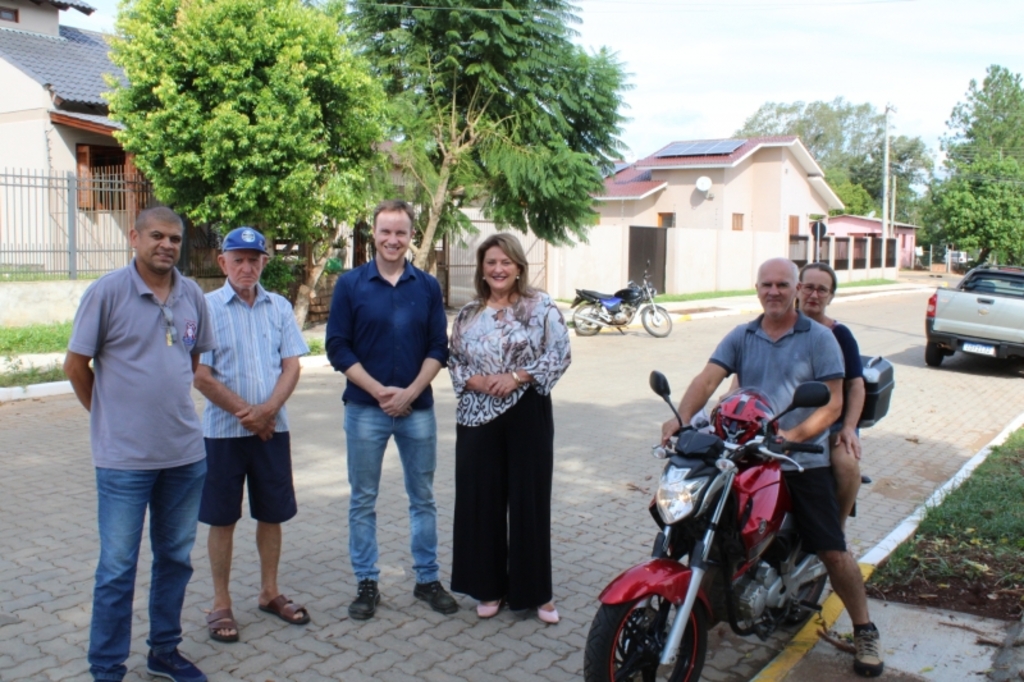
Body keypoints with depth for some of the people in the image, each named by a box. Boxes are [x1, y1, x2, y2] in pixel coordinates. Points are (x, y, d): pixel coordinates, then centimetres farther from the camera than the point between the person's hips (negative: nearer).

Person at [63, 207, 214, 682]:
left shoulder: (192, 295, 4)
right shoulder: (107, 292, -9)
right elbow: (75, 365, -4)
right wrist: (111, 415, 5)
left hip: (185, 453, 5)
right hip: (124, 457, -5)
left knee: (175, 557, 15)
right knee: (117, 567, 4)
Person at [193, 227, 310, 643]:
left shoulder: (279, 307, 5)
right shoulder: (207, 307, -7)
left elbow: (291, 366, 1)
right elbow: (200, 375, -10)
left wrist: (267, 410, -14)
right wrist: (245, 414, -11)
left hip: (272, 428, 3)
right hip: (224, 430, -3)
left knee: (272, 514, 12)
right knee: (222, 519, 7)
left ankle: (269, 593, 29)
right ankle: (221, 605, 20)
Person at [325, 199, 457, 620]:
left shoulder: (427, 286, 4)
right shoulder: (350, 284, -1)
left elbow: (438, 348, 2)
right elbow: (338, 347, -4)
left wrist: (410, 392, -11)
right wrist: (379, 391, -13)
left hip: (417, 408, 2)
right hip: (365, 409, -1)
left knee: (423, 498, 10)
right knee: (363, 500, 7)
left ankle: (428, 579, 24)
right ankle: (367, 584, 20)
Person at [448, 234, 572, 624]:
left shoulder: (540, 306, -2)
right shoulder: (468, 314, 10)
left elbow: (560, 354, -7)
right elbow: (454, 362, 11)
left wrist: (517, 377, -16)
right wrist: (476, 381, -9)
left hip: (527, 415, -3)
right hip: (478, 417, 4)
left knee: (529, 500, 3)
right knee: (481, 500, 7)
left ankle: (537, 591, 18)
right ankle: (490, 587, 23)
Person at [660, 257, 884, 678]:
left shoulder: (819, 338, 0)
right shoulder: (741, 338, 9)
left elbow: (833, 403, -5)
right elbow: (708, 379, -5)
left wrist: (793, 435, -21)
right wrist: (682, 418, -23)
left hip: (803, 461, -3)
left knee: (833, 552, -3)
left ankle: (864, 632, 17)